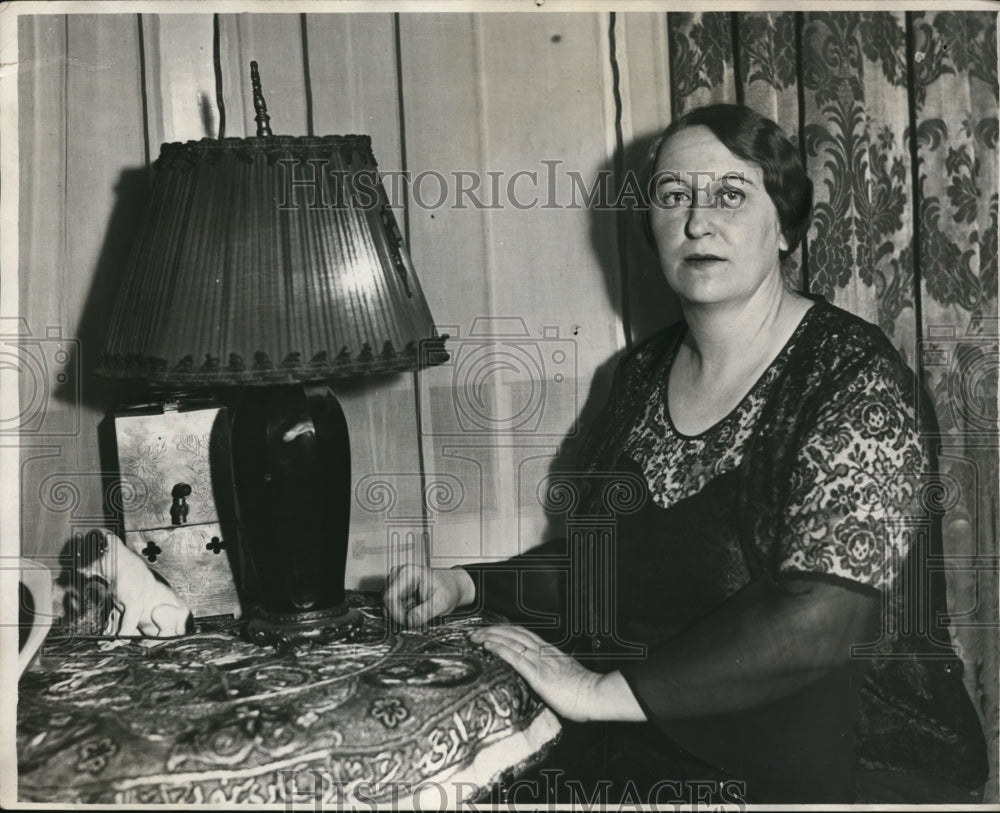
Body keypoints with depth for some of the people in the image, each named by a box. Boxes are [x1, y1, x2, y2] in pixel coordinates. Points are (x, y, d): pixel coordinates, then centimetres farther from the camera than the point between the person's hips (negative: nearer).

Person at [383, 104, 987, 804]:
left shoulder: (854, 377, -13)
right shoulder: (644, 372, 8)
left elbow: (821, 616, -26)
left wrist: (605, 690, -25)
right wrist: (467, 585, 5)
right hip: (636, 751, 6)